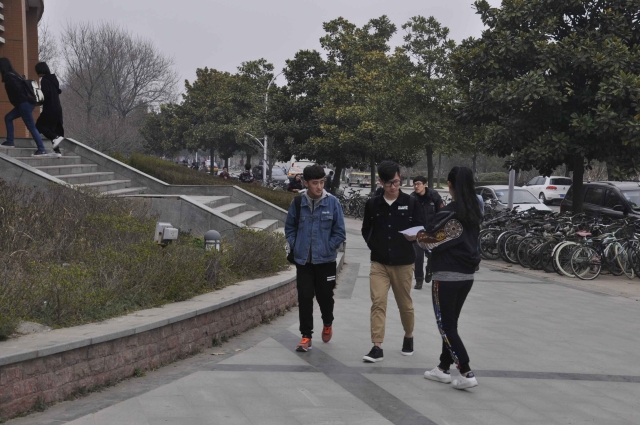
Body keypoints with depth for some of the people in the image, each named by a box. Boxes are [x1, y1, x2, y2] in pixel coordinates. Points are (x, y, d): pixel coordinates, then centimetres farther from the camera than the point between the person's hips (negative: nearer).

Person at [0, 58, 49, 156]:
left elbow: (17, 88, -23)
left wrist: (21, 99, -11)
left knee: (31, 127, -9)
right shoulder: (13, 74, 19)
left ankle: (42, 149, -11)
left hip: (24, 104, -10)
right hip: (27, 103, 10)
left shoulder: (8, 76, -11)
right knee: (8, 117, 18)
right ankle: (10, 141, 18)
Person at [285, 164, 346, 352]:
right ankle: (306, 336, 8)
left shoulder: (332, 202, -6)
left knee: (325, 296, 10)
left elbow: (340, 232, -2)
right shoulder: (298, 202, -2)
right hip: (303, 260, 1)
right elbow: (290, 227, 11)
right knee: (304, 298, -2)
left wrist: (327, 247, -7)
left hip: (325, 260, -1)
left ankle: (327, 324, 40)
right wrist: (295, 246, 0)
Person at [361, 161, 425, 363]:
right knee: (378, 302, -9)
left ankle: (409, 337, 36)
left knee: (405, 303, 12)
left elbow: (421, 228, 1)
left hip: (403, 262, -1)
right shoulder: (372, 204, 4)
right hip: (379, 262, 1)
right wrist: (373, 244, 0)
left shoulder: (411, 203, -1)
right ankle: (377, 347, -9)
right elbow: (366, 229, 15)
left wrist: (414, 236, -21)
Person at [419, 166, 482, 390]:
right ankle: (443, 368, 27)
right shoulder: (475, 211, 6)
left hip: (447, 276, -7)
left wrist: (418, 237, 8)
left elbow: (430, 241, -14)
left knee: (446, 326, 0)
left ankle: (467, 374, -6)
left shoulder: (449, 212, -17)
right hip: (467, 275, 8)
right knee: (451, 323, 18)